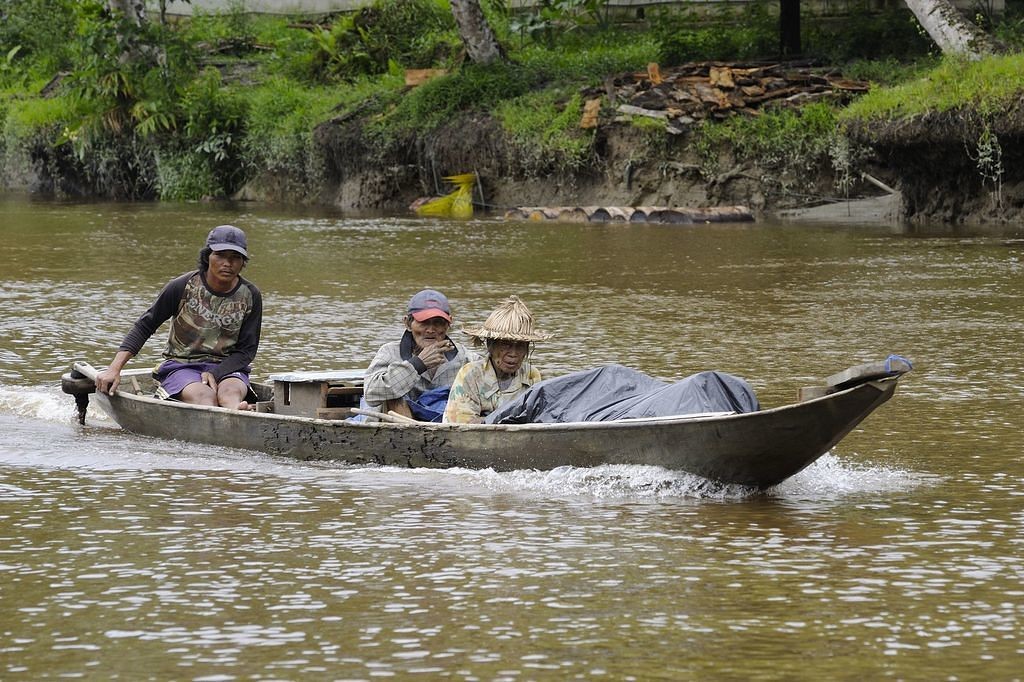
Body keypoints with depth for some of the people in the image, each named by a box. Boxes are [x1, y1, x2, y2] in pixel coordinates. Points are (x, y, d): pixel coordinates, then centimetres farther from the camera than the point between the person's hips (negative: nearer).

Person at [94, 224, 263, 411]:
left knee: (230, 392, -37)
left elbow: (247, 350, 5)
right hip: (181, 366, -1)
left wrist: (214, 373, -13)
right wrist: (114, 369, -10)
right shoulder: (182, 287, -6)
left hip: (226, 368, 1)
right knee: (203, 395, -38)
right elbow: (145, 326, 0)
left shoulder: (251, 296, 0)